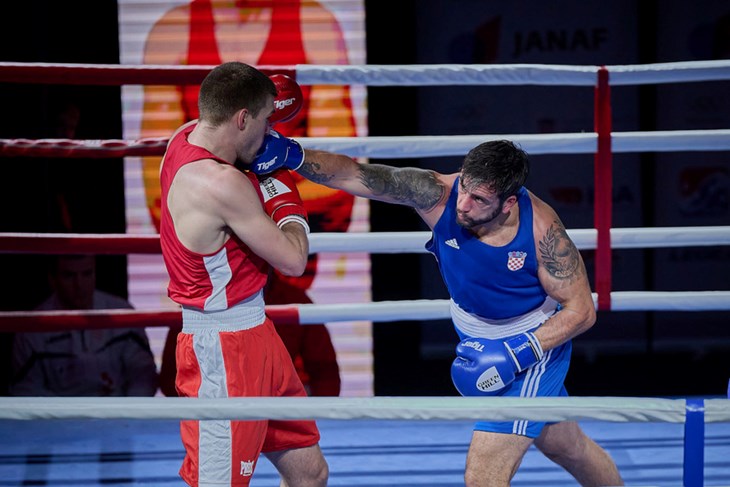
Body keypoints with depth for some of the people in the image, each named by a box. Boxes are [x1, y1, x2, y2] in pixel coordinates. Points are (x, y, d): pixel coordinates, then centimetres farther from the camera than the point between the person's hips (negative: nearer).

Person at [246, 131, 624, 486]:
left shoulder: (540, 229, -31)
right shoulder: (438, 193, -25)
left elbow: (581, 310, -22)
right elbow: (353, 175, -32)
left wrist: (514, 356, -30)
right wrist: (292, 155, -48)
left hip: (533, 345, -5)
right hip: (476, 343, 5)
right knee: (565, 446, 28)